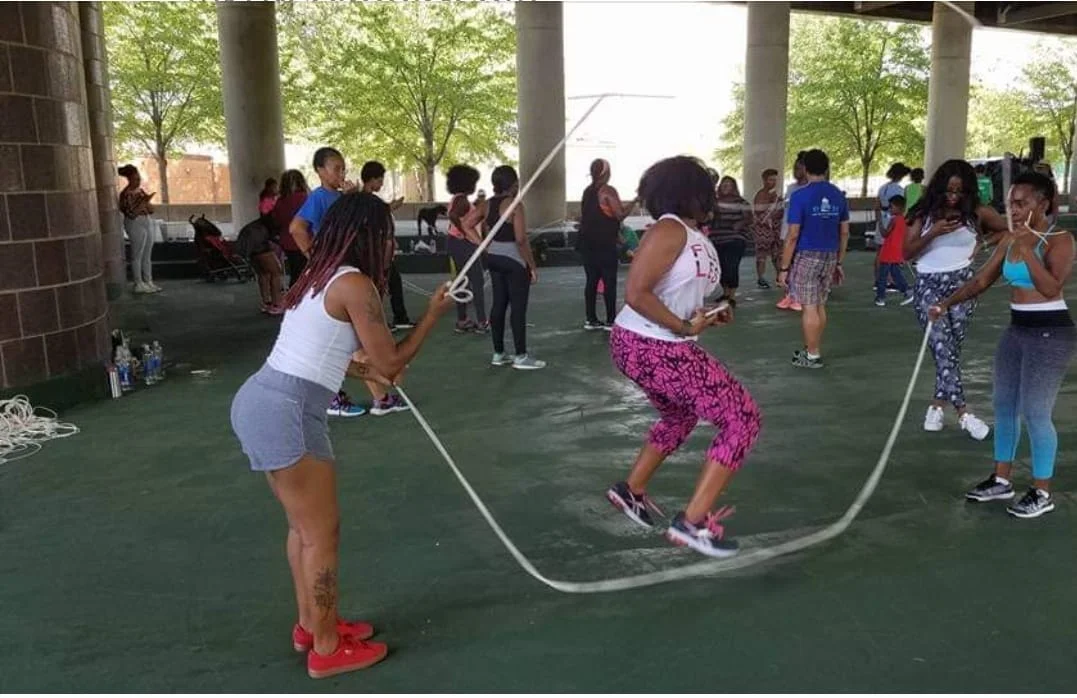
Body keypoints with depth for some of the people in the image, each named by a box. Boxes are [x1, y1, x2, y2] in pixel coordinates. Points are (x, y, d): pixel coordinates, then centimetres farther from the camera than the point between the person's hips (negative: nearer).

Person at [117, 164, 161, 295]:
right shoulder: (126, 194, -14)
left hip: (147, 222, 8)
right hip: (136, 225, -8)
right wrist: (142, 202, -23)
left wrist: (146, 202, -7)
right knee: (137, 255, -2)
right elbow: (131, 213, -20)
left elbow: (151, 209, 13)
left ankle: (148, 281, 17)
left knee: (147, 255, 11)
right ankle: (139, 284, 3)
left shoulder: (140, 190, 12)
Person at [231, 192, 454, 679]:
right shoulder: (355, 284, -11)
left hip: (258, 401, 10)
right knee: (322, 534, 6)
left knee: (304, 526, 23)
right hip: (286, 413, -10)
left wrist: (366, 370, 36)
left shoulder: (320, 277, 16)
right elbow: (390, 363, -7)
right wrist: (433, 314, 4)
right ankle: (327, 649, 20)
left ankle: (311, 624, 38)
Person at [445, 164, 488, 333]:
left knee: (464, 281, 14)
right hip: (463, 244, -10)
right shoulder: (462, 200, -17)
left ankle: (462, 321, 17)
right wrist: (465, 234, -26)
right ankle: (482, 322, 2)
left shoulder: (458, 199, 13)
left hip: (456, 243, 10)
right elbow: (453, 215, -35)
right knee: (477, 282, -2)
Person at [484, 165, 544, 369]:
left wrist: (490, 253, 15)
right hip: (514, 260, -8)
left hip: (494, 258, 8)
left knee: (498, 304, 12)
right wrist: (532, 266, -13)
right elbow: (521, 240, -20)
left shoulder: (488, 204, 6)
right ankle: (521, 357, 4)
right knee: (518, 308, -1)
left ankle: (498, 354, 18)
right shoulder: (514, 204, -16)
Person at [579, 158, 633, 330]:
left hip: (588, 243, 7)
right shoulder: (608, 191, -10)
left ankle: (590, 319, 11)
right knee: (609, 281, -3)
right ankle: (610, 321, -2)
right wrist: (635, 201, 0)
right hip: (605, 245, -7)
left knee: (592, 280, 9)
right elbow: (621, 214, -14)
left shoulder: (587, 192, 13)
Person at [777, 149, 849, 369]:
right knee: (820, 305, 14)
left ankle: (813, 355, 7)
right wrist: (839, 263, 19)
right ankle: (813, 350, 24)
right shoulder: (838, 195, 6)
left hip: (806, 256, -6)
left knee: (809, 307, 0)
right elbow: (844, 233, 10)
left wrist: (784, 268, -8)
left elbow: (793, 236, -13)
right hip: (829, 256, 6)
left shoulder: (800, 196, -11)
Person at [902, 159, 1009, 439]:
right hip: (928, 284, -1)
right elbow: (907, 253, -4)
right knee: (942, 347, -11)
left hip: (962, 283, 1)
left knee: (951, 347, 4)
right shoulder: (924, 213, -2)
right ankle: (963, 412, -10)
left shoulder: (977, 212, -1)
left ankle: (937, 404, 19)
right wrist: (933, 233, -17)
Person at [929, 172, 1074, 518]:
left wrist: (1027, 249, -29)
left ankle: (1042, 492, 9)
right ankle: (1002, 479, 25)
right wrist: (946, 303, -1)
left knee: (1035, 412, -5)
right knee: (1004, 406, 12)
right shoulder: (1010, 240, 7)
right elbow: (982, 280, 9)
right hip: (1016, 330, 8)